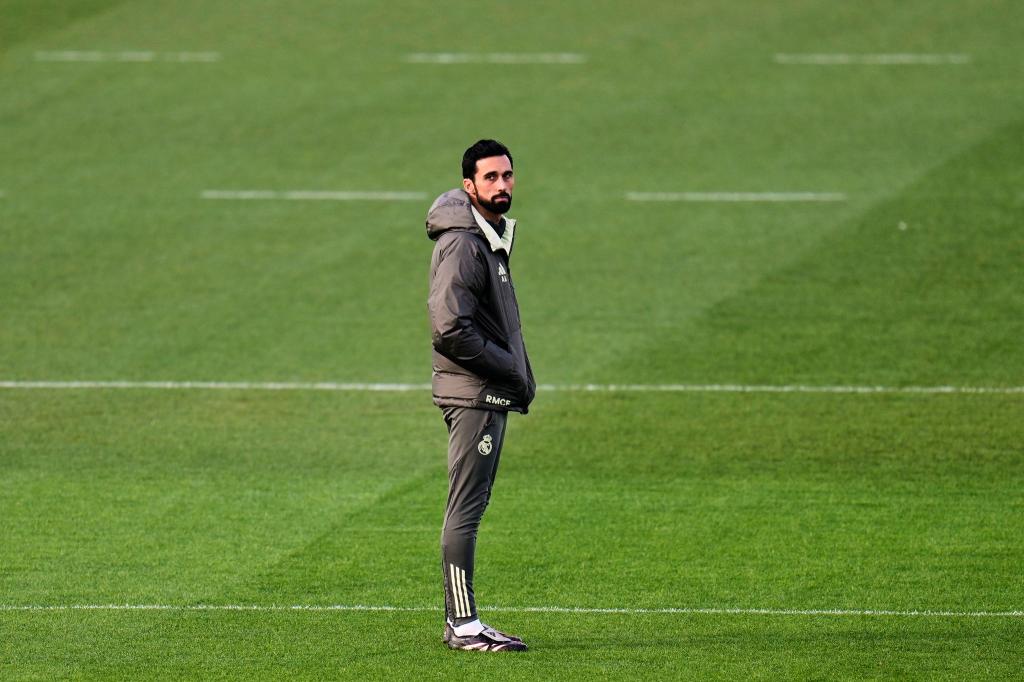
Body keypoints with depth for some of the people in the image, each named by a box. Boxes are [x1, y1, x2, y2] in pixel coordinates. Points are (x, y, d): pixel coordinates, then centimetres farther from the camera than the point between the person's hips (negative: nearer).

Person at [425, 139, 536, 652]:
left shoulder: (491, 239, 16)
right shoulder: (462, 244, -16)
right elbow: (450, 329, -24)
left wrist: (520, 378, 11)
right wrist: (511, 369, -16)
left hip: (492, 395, 11)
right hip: (473, 394, -11)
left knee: (470, 508, 13)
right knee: (466, 509, -8)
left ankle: (460, 621, 17)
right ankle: (463, 624, -7)